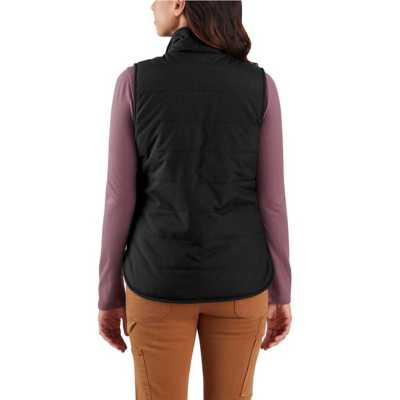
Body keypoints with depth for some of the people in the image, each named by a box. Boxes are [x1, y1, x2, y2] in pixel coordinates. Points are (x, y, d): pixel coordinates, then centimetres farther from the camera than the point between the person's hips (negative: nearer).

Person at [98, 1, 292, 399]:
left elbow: (120, 198, -8)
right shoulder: (261, 86, -8)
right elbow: (271, 199, -6)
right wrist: (281, 294, 6)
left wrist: (108, 294, 4)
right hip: (236, 278, 1)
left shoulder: (134, 81, -10)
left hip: (161, 279, 0)